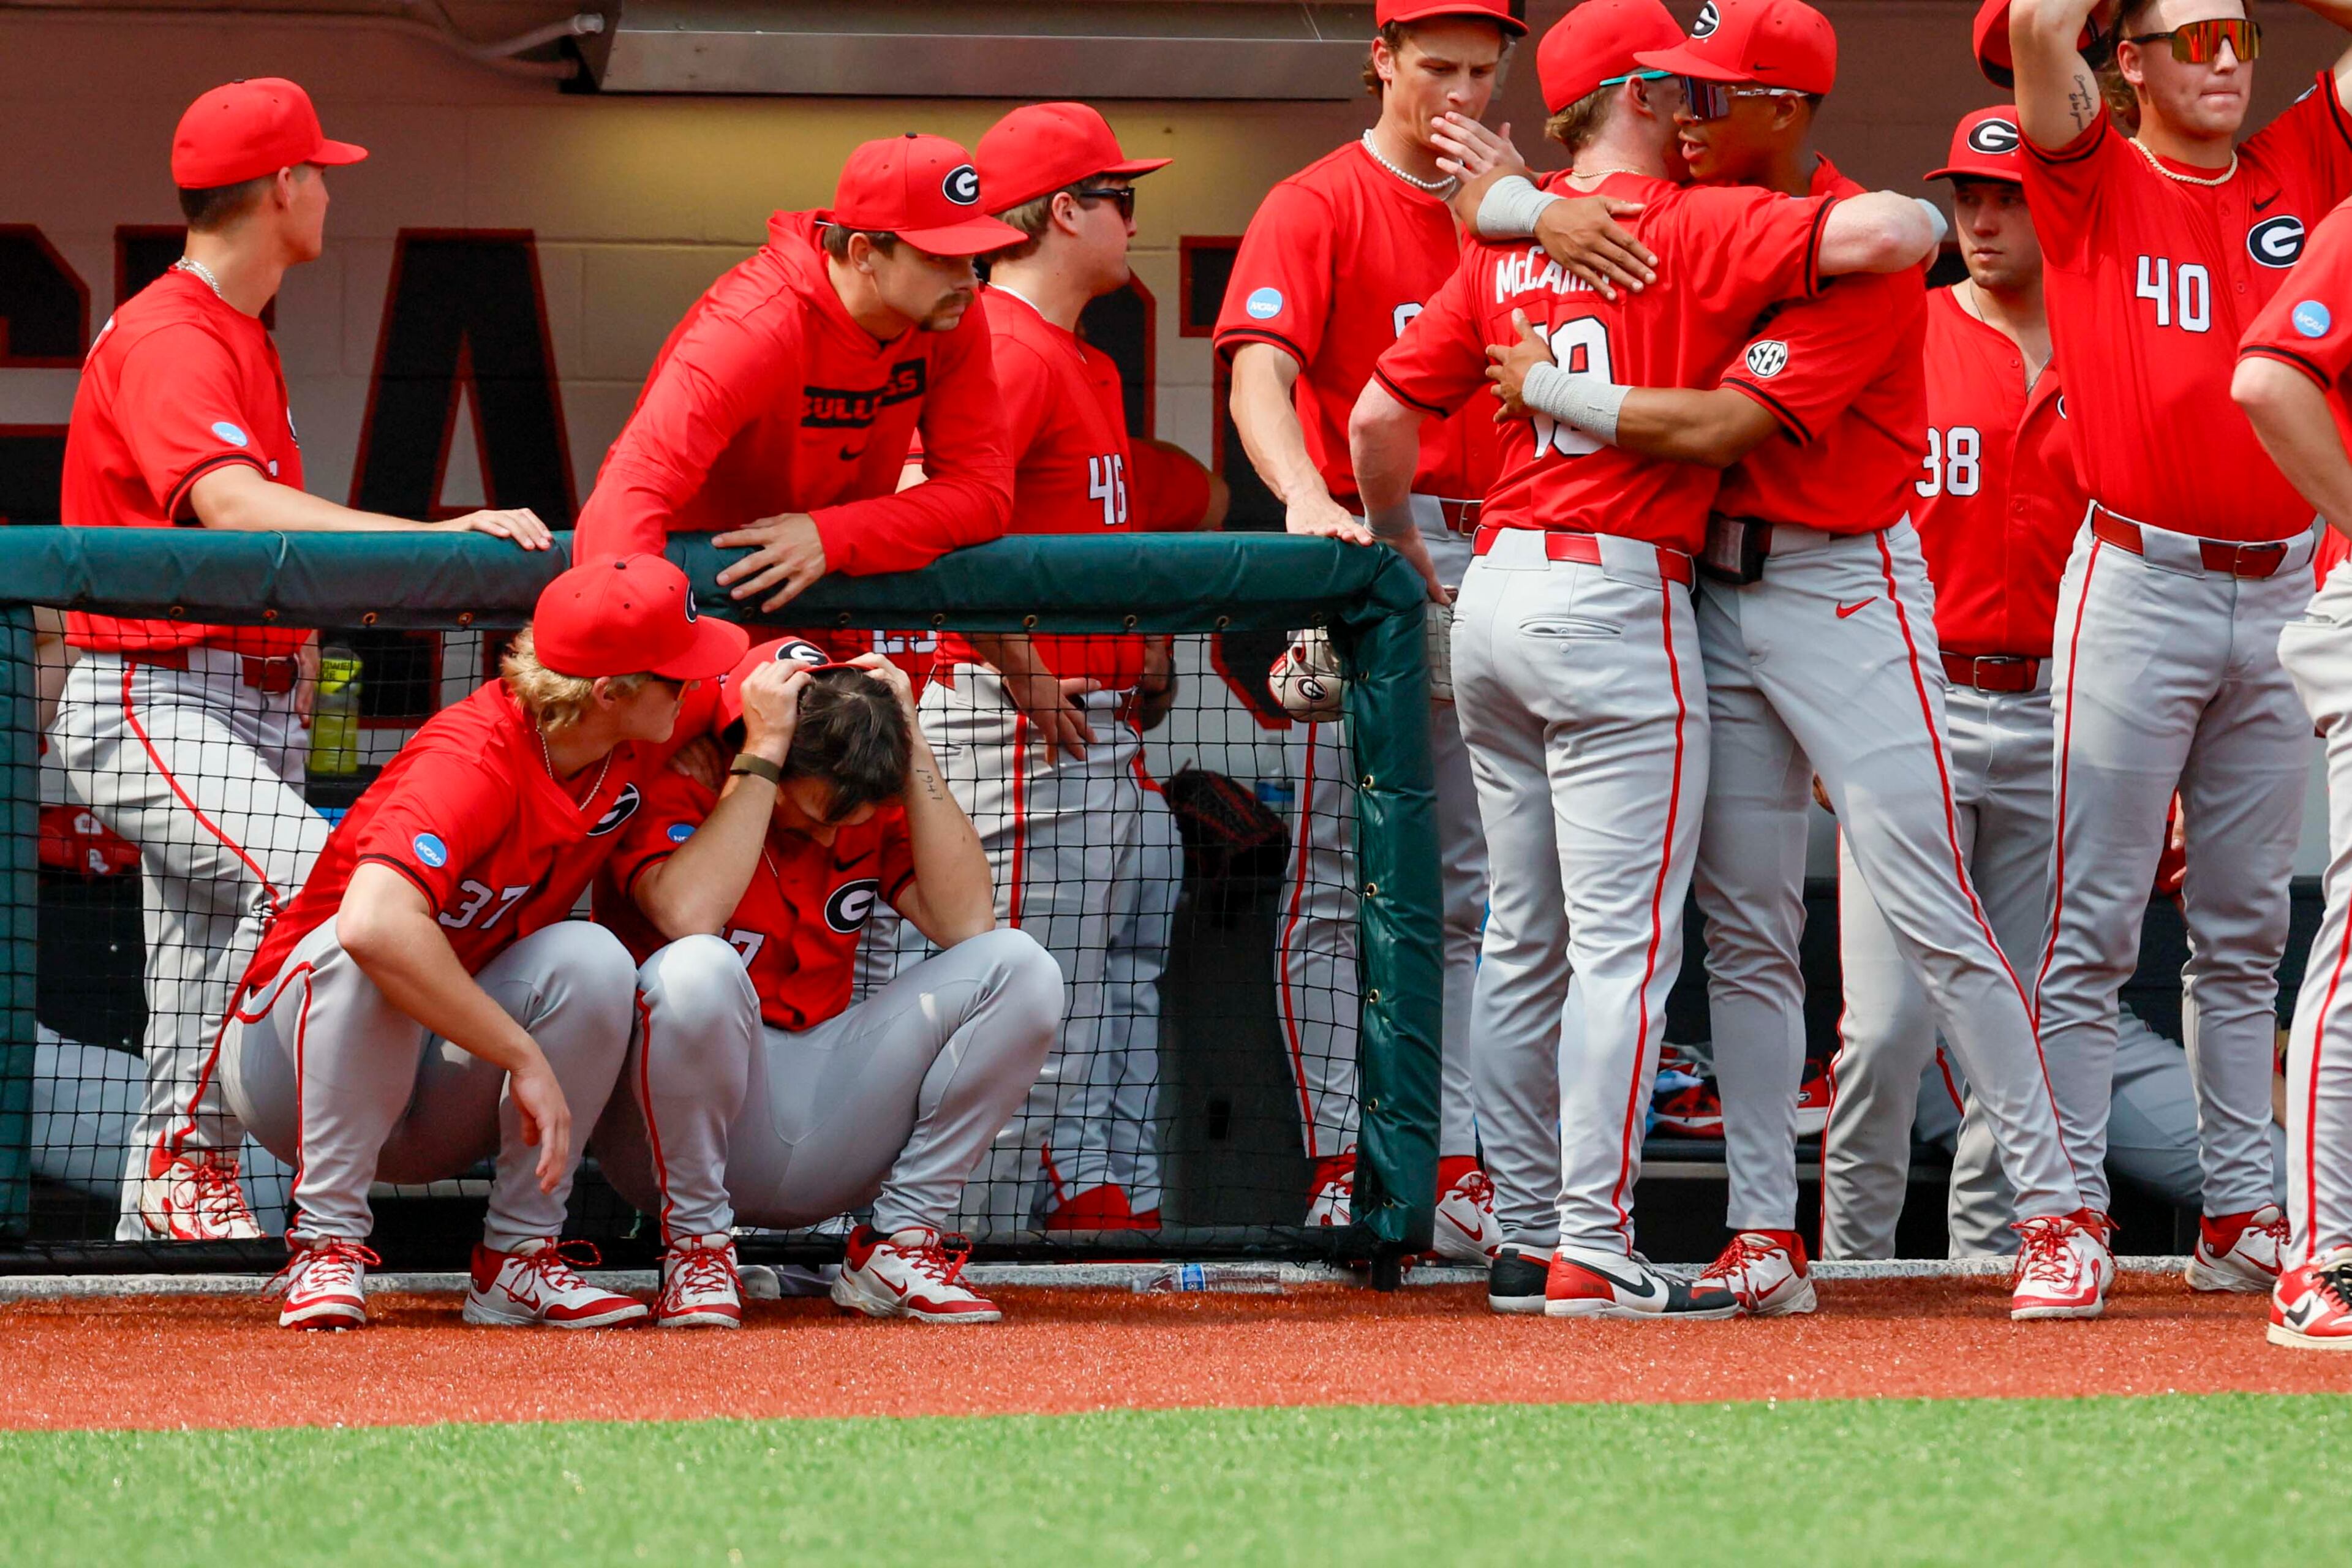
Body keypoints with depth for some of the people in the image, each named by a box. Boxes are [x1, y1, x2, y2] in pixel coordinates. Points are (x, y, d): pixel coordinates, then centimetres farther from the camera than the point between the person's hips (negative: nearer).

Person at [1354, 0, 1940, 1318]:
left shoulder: (1505, 252, 12)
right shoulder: (1693, 230, -8)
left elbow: (1383, 413, 12)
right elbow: (1875, 233, -21)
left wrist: (1401, 551, 27)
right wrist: (1918, 219, 2)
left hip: (1496, 588, 8)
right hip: (1616, 598, -8)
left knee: (1527, 939, 13)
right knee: (1627, 942, -7)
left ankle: (1528, 1239, 15)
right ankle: (1594, 1251, -11)